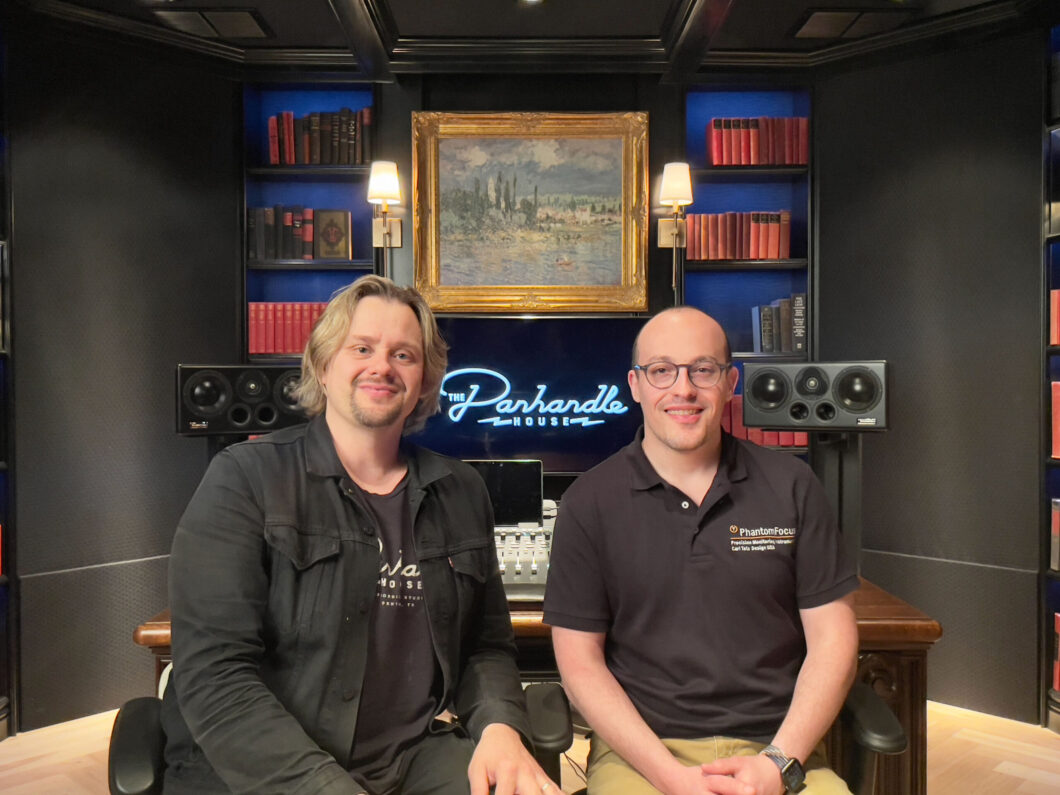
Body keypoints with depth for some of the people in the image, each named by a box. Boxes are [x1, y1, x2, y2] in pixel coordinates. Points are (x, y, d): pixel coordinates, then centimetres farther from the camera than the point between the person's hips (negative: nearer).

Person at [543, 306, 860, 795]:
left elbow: (832, 639, 5)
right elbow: (580, 660, -1)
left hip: (774, 745, 2)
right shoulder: (589, 503, -1)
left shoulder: (791, 486, 5)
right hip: (640, 751, -1)